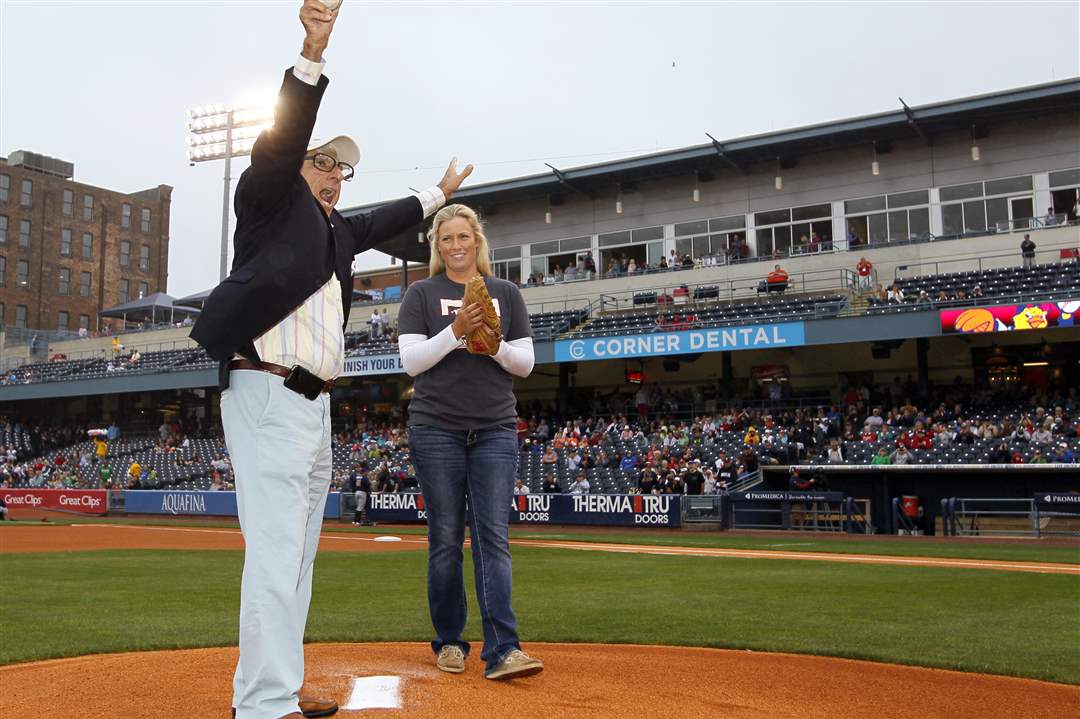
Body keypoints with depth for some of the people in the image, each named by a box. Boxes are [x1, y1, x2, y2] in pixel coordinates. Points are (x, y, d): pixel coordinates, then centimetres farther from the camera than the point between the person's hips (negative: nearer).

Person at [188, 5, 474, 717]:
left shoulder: (337, 227, 24)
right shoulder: (270, 200, 3)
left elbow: (384, 223, 40)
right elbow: (280, 145, -13)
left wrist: (438, 194, 51)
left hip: (314, 405, 9)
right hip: (267, 396, -9)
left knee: (298, 557, 10)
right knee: (275, 553, -15)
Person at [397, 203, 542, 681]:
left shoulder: (506, 294, 13)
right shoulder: (422, 295, 8)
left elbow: (526, 363, 9)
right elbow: (411, 361, -2)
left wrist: (495, 344, -11)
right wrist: (456, 331, -14)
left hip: (495, 431, 1)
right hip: (436, 429, -1)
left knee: (493, 538, -6)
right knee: (446, 540, 3)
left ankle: (502, 650, -10)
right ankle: (449, 642, 16)